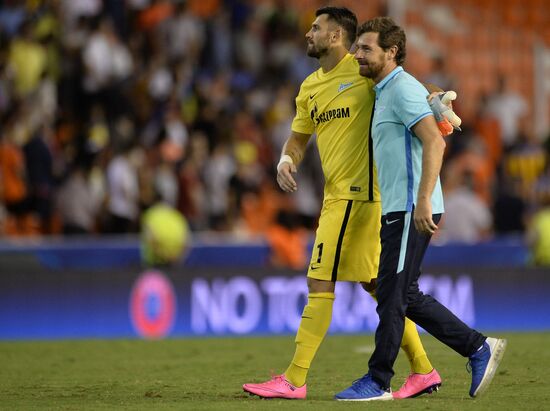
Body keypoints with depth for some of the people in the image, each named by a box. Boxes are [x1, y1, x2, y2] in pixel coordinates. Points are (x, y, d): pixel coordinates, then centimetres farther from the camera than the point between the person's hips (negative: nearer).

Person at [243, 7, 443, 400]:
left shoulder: (362, 69, -7)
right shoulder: (310, 88, 17)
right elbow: (299, 137, 22)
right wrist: (286, 160, 1)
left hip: (356, 194, -9)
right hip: (337, 193, 9)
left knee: (320, 283, -9)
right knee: (375, 282, 12)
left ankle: (294, 380, -7)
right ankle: (423, 371, 17)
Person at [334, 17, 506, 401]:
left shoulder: (403, 89, -12)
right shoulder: (386, 92, 19)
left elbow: (434, 142, -24)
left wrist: (423, 200, -30)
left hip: (411, 210, -10)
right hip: (398, 210, 10)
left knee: (391, 295, -5)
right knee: (407, 296, 11)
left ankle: (378, 381, 1)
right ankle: (479, 348, 16)